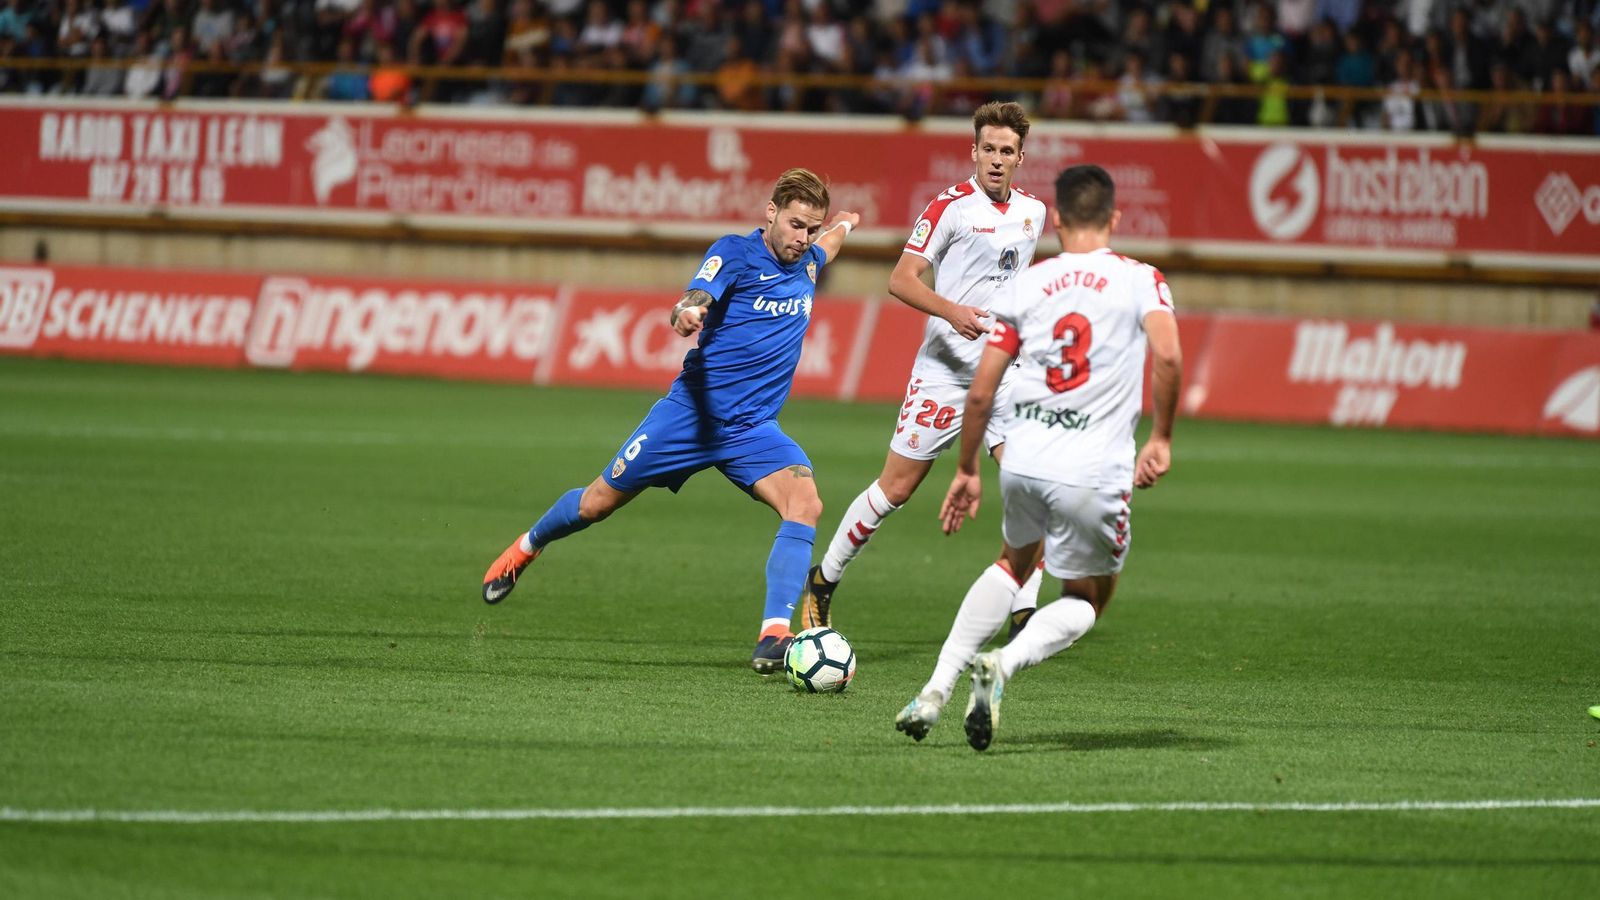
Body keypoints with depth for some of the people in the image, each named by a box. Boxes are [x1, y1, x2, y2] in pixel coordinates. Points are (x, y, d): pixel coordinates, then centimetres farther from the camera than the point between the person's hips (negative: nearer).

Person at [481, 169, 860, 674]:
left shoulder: (806, 262, 7)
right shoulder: (735, 252, -11)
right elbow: (694, 301, -30)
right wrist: (686, 314, -50)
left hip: (752, 429, 4)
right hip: (692, 411, -4)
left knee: (806, 504, -25)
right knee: (599, 501, 10)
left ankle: (773, 637, -30)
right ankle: (527, 547, 42)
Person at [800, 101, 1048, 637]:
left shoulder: (1032, 211, 11)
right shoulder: (951, 206, -8)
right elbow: (901, 280, -12)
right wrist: (952, 311, -26)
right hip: (945, 368, -4)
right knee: (896, 487, 0)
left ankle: (1024, 611, -9)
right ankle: (823, 581, 19)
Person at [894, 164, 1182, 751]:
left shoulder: (1025, 287, 8)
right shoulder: (1139, 280, 2)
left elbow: (981, 392, 6)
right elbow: (1168, 356, -16)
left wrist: (967, 471, 19)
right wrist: (1161, 438, -3)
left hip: (1022, 460, 3)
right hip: (1094, 474, -3)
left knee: (1015, 561, 31)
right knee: (1087, 599, 18)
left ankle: (937, 687, 19)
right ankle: (1001, 667, -11)